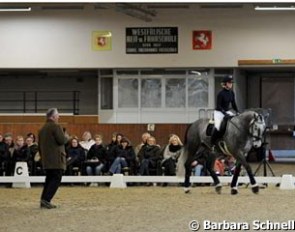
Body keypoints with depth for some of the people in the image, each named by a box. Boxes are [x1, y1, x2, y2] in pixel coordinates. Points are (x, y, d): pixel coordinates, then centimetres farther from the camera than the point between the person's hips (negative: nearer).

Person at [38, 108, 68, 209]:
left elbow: (40, 145, 20)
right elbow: (62, 140, -19)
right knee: (56, 180, -6)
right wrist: (66, 138, 2)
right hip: (56, 159, -8)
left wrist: (42, 156, 26)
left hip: (46, 160, 8)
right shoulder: (56, 127, -11)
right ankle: (46, 200, -15)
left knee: (49, 179, 14)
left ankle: (44, 200, 10)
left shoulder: (42, 129, 16)